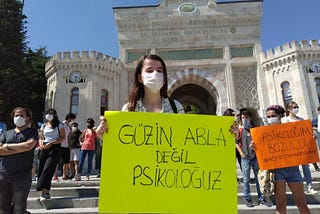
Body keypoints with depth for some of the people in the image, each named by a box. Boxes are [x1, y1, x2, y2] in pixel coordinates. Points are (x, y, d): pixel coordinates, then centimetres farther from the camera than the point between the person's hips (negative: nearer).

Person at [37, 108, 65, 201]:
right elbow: (41, 138, 22)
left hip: (55, 148, -5)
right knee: (41, 169, 1)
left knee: (47, 169, -16)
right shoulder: (44, 126, 16)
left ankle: (44, 191, -16)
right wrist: (41, 143, -1)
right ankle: (45, 192, 10)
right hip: (44, 148, 5)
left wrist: (51, 143, -16)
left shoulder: (59, 125, 1)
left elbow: (63, 138, -5)